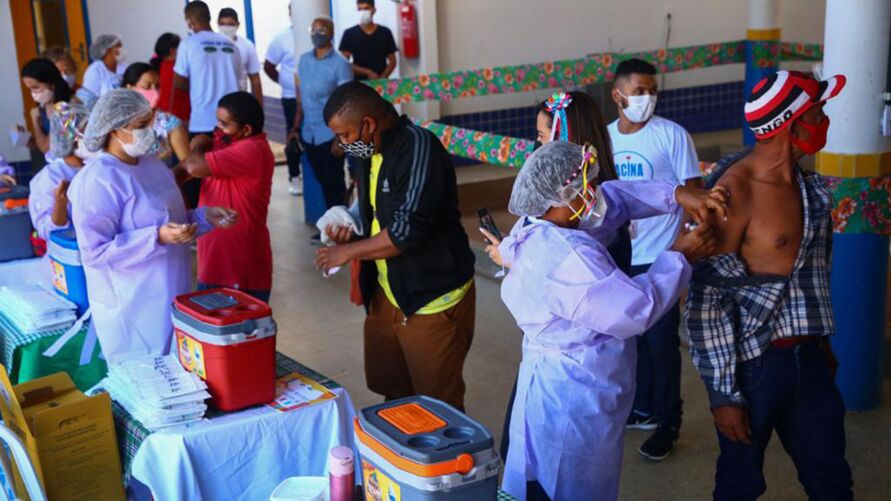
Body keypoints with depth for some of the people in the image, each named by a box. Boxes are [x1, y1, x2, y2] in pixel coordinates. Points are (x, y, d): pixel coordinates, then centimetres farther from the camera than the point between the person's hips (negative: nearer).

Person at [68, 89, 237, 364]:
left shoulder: (153, 165, 9)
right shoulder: (97, 181, -19)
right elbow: (94, 251, -23)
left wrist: (206, 217, 1)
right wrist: (157, 238, -30)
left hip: (172, 297, 8)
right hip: (131, 309, -8)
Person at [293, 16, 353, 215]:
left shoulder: (340, 64, -9)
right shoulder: (304, 60, 7)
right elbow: (300, 98, 12)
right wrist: (296, 128, 7)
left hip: (330, 135, -5)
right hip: (308, 134, 5)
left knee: (335, 183, 2)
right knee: (323, 182, 13)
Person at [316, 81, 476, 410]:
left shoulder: (419, 148, -18)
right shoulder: (371, 154, 10)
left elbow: (408, 229, -25)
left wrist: (349, 251, -13)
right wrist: (351, 236, 1)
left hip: (433, 298, -8)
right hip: (388, 294, 9)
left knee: (438, 406, 3)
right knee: (392, 395, 18)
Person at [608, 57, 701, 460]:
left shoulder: (672, 135, -8)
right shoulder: (605, 137, 5)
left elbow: (693, 192, -7)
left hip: (660, 257, -4)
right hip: (619, 257, 5)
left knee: (662, 342, 2)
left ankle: (668, 423, 17)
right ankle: (642, 408, 33)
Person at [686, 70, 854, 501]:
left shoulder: (812, 187, 5)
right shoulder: (734, 192, -18)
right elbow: (706, 297, -18)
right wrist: (724, 392, -17)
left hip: (808, 360, 7)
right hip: (752, 364, -7)